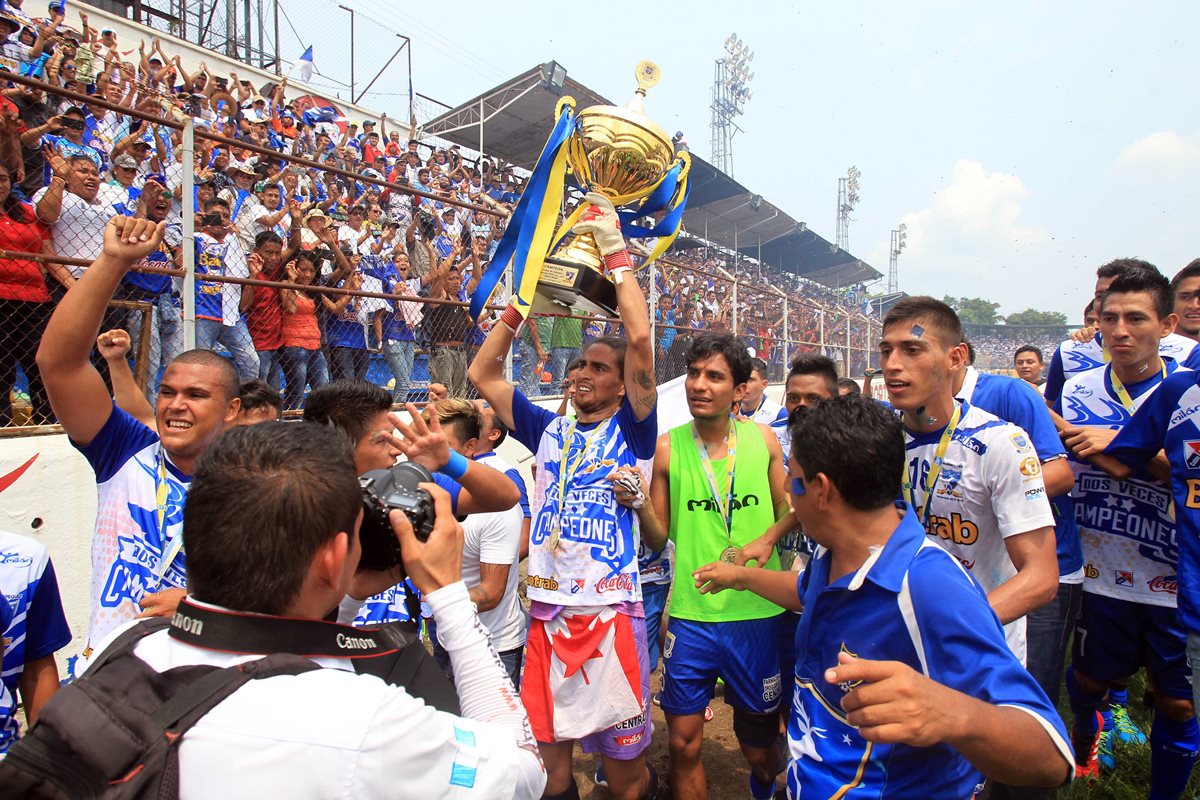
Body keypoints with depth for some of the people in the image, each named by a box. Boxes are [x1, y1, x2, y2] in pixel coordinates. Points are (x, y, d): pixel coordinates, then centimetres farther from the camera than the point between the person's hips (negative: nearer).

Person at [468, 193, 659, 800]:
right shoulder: (550, 430, 10)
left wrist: (614, 251, -8)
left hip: (610, 611, -4)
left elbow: (640, 338, -15)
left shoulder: (631, 430, -2)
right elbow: (482, 374, 11)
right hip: (547, 611, 4)